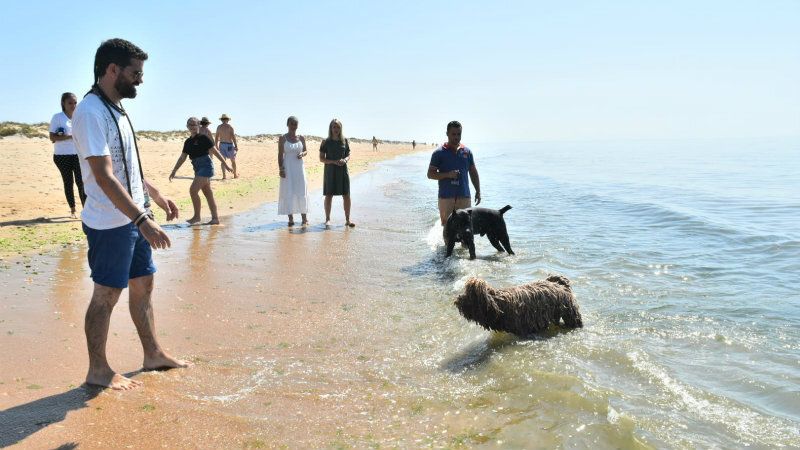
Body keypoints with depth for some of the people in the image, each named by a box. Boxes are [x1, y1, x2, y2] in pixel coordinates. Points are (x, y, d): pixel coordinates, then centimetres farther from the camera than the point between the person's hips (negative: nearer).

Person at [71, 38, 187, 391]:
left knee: (143, 284, 15)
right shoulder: (91, 113, -19)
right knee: (106, 295, 1)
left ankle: (153, 354, 29)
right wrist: (142, 220, -30)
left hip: (133, 217, 10)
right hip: (110, 223, -10)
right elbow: (105, 177, -26)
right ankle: (98, 371, 16)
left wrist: (155, 194, 25)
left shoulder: (116, 108, 13)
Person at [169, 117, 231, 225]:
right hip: (198, 169, 8)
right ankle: (215, 218, 13)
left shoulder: (203, 138, -6)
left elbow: (215, 152, -6)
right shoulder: (188, 142, 14)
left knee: (193, 190, -15)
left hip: (206, 166, -7)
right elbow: (182, 157, 20)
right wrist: (174, 171, 19)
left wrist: (225, 164, -8)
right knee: (208, 194, 9)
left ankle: (197, 216, -4)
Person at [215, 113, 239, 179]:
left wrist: (216, 145, 17)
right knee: (233, 160, 12)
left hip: (221, 145, 3)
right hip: (229, 145, -3)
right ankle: (235, 174, 24)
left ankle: (224, 175, -6)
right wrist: (236, 146, -13)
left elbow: (216, 137, 7)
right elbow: (233, 137, -14)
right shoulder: (230, 127, -8)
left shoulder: (219, 127, 3)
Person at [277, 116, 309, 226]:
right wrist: (280, 168, -12)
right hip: (287, 168, -3)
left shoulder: (301, 138, 6)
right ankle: (291, 218, 3)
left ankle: (304, 216, 15)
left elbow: (306, 151, 15)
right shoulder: (283, 139, -2)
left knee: (301, 192, 5)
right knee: (288, 192, -2)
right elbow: (280, 154, -3)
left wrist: (302, 154, -8)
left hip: (299, 167, 3)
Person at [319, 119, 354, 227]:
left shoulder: (345, 141, 5)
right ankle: (327, 219, 13)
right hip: (330, 171, -2)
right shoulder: (326, 142, -2)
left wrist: (345, 160, -11)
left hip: (343, 170, 2)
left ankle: (347, 219, 9)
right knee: (329, 195, 2)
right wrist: (333, 161, -16)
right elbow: (321, 158, -2)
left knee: (346, 195, 1)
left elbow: (348, 155, 12)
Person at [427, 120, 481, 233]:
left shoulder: (467, 152, 11)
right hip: (446, 197, -3)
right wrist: (448, 174, -15)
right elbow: (430, 174, -2)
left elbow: (473, 173, 17)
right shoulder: (439, 153, 0)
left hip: (464, 196, 3)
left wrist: (478, 191, 9)